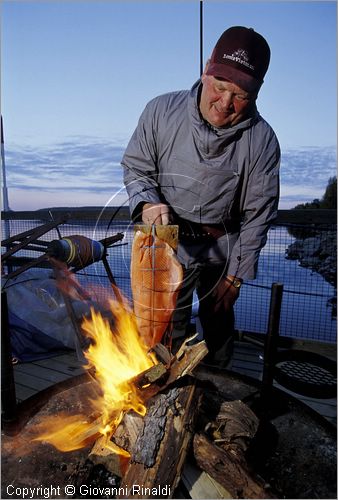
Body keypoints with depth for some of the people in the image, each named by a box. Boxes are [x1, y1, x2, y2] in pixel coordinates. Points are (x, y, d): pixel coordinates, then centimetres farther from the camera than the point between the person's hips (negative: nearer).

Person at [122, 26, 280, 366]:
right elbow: (135, 167, 0)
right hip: (169, 245, 0)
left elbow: (258, 215, -7)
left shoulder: (262, 140, -13)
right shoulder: (161, 111, -12)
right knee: (168, 329, 11)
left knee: (219, 322, 22)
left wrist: (235, 276, -4)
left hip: (222, 248, 1)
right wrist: (147, 203, -23)